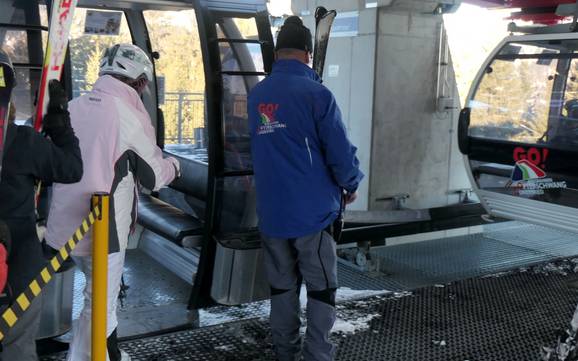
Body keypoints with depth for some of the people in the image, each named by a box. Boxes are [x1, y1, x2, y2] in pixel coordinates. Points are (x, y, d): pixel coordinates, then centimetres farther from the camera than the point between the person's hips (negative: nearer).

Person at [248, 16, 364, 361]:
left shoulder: (257, 95, 4)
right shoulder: (316, 93, -13)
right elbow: (340, 151, -14)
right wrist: (351, 185, 4)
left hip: (271, 213, 5)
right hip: (312, 209, -5)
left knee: (283, 287, 15)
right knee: (321, 289, 7)